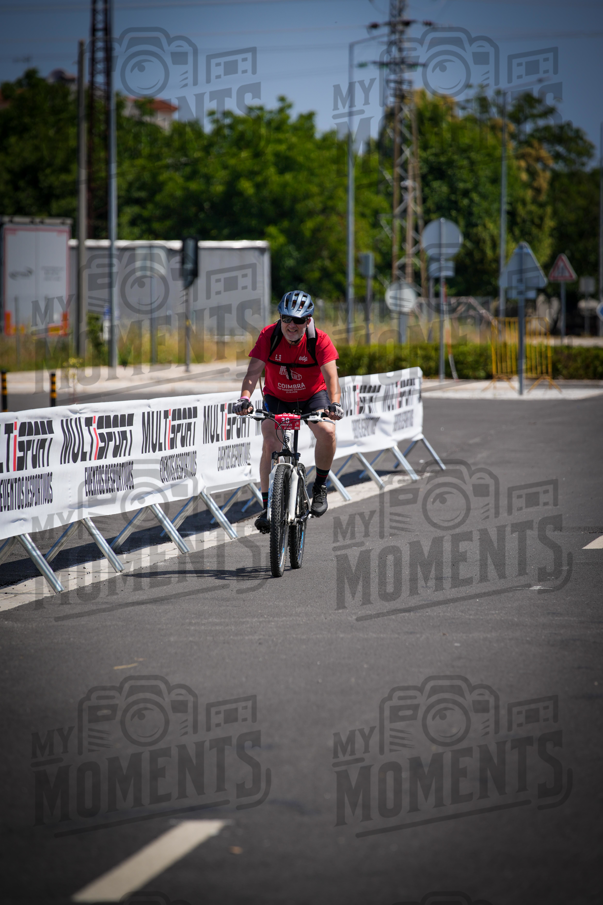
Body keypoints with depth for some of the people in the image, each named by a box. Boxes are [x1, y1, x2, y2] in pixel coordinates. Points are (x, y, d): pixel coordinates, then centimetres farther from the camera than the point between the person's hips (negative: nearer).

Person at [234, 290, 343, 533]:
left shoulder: (319, 340, -23)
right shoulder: (269, 336, -21)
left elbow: (331, 375, -32)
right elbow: (254, 370, -28)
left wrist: (334, 403, -51)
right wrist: (245, 398, -47)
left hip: (313, 395, -1)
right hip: (277, 397, 1)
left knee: (327, 431, -28)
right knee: (271, 444, -22)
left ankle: (320, 487, -4)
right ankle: (268, 507, -16)